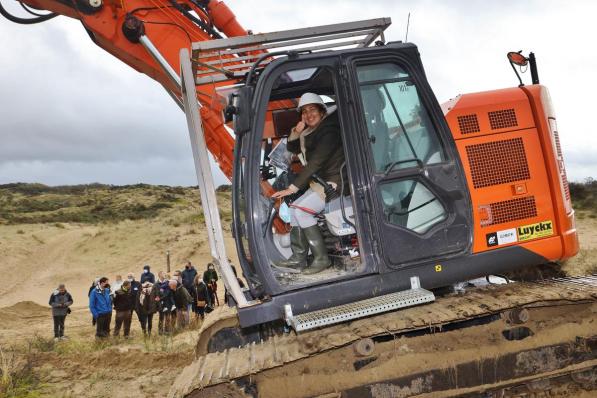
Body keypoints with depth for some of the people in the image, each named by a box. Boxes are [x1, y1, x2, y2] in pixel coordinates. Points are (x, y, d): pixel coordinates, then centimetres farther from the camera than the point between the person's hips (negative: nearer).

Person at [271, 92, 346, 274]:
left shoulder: (329, 130, -17)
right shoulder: (310, 131, 12)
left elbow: (315, 162, -23)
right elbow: (292, 149, 20)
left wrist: (293, 188, -22)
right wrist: (296, 133, -3)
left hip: (335, 181, -10)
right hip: (320, 180, 10)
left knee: (301, 210, -20)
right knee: (294, 208, 4)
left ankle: (321, 258, -13)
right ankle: (298, 259, 8)